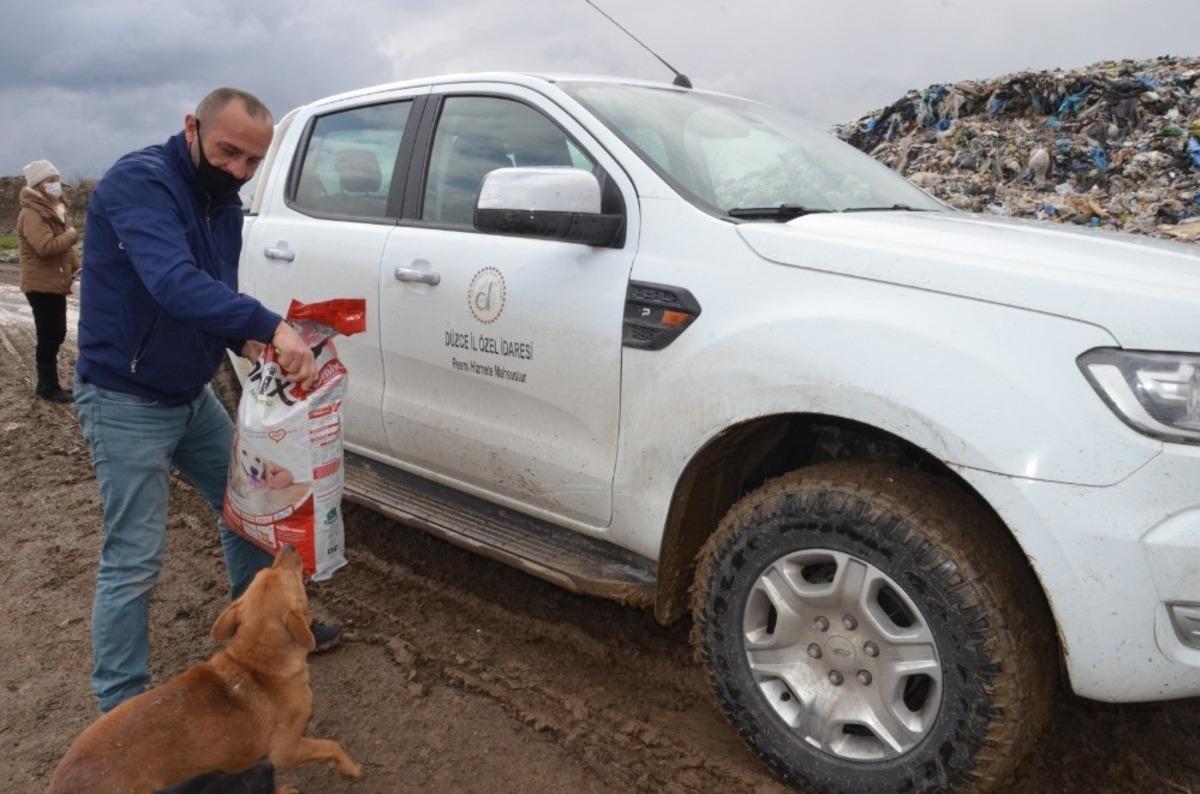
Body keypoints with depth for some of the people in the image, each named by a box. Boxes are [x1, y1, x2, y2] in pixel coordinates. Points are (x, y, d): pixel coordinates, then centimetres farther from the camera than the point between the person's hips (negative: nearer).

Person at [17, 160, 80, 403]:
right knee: (49, 337, -6)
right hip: (42, 285, -10)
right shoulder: (32, 214, -16)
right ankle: (49, 387, 1)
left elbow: (62, 244, 24)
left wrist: (75, 266, 10)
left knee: (55, 335, 14)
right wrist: (71, 236, -14)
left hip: (54, 283, 10)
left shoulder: (52, 210, 17)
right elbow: (46, 247, -28)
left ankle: (47, 384, 23)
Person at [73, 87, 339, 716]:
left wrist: (247, 341, -9)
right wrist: (270, 326, -47)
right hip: (126, 403, -8)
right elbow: (173, 283, -38)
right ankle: (120, 710, 13)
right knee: (133, 563, -3)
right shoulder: (139, 181, -22)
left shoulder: (224, 204, 5)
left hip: (192, 396, 9)